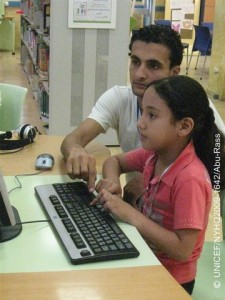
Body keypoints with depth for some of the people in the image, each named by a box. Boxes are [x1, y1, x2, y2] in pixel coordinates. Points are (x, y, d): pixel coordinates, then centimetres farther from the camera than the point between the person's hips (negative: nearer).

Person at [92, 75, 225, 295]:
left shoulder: (190, 179, -28)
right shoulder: (154, 153, -6)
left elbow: (183, 250, -29)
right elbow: (114, 161, 12)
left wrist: (130, 214, -30)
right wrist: (112, 181, -10)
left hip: (170, 280, -6)